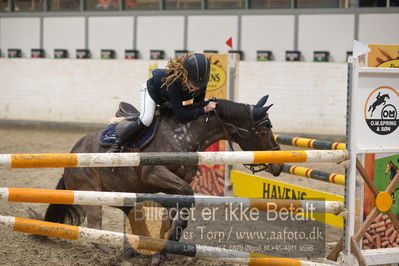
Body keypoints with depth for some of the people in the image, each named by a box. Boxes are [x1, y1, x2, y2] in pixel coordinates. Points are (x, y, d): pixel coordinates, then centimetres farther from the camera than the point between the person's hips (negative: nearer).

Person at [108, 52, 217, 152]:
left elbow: (197, 105, -19)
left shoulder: (201, 82, -32)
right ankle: (116, 145, -12)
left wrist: (207, 103, -38)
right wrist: (204, 109, -49)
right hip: (151, 89, -7)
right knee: (145, 120, -28)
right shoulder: (173, 81, -48)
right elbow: (181, 116, -47)